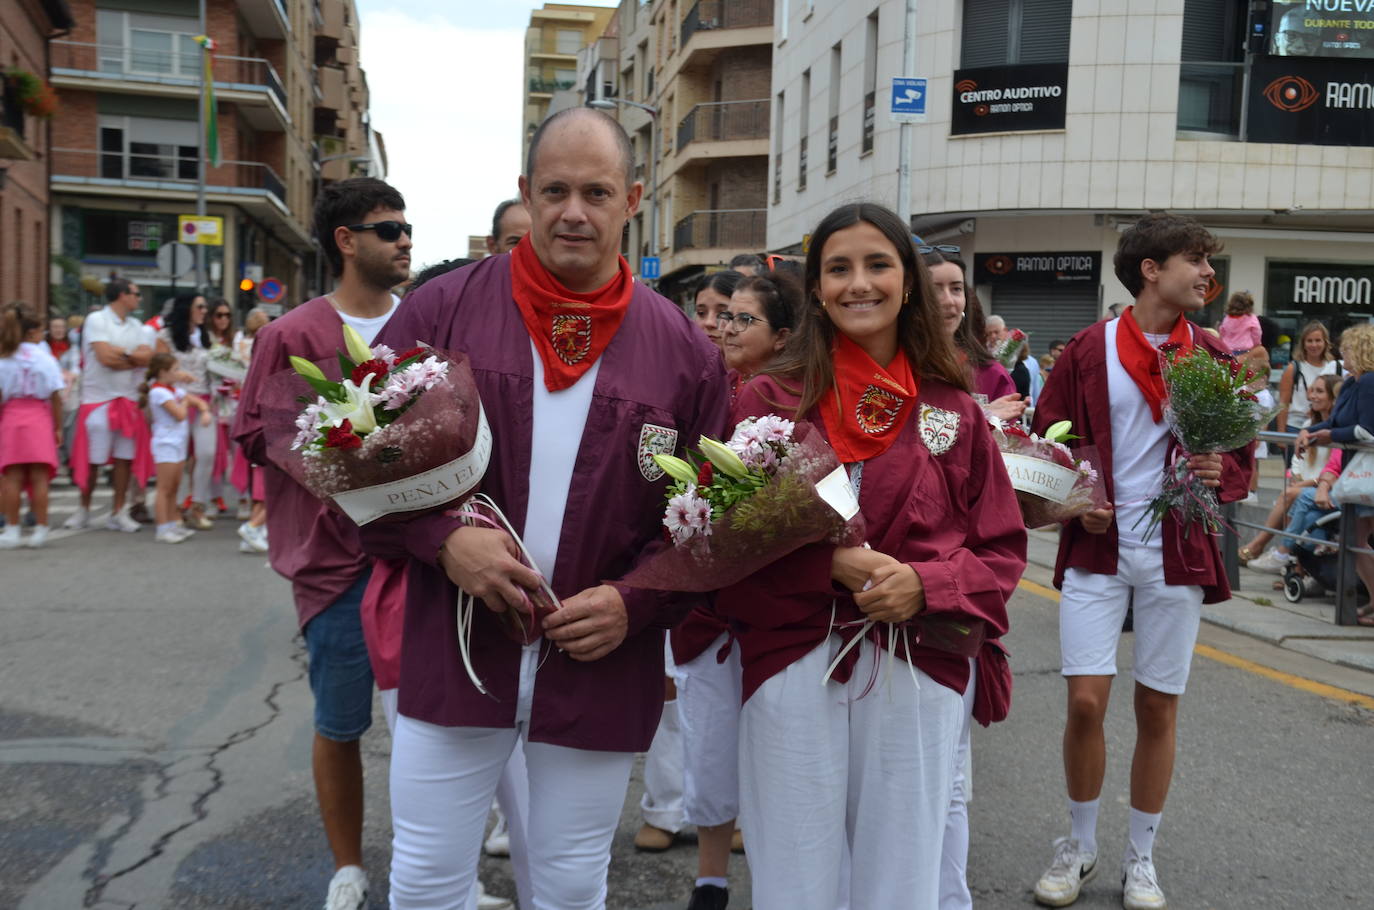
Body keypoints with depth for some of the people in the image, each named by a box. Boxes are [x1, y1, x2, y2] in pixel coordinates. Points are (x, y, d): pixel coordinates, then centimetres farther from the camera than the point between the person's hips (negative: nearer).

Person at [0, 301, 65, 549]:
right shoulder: (46, 359, -2)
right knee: (39, 476, 2)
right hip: (39, 419, -1)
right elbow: (56, 397, -2)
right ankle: (40, 528, 3)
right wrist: (58, 427, 6)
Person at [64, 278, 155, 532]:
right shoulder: (96, 320, -5)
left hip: (129, 399, 5)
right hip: (98, 398, -5)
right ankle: (84, 509, 17)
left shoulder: (137, 327, 11)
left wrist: (120, 355, -14)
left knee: (125, 457, 3)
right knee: (92, 458, 1)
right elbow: (105, 357, -17)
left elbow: (147, 358, -3)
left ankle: (118, 512, 10)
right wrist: (133, 356, -4)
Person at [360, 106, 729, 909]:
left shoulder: (684, 350, 0)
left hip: (604, 670, 1)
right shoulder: (442, 311, -3)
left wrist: (636, 601, -11)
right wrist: (442, 538, -16)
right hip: (454, 652, 0)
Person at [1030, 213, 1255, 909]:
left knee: (1158, 709, 7)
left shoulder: (1214, 358, 6)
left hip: (1177, 555, 2)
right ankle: (1079, 846, 18)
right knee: (1086, 701, -6)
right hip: (1097, 548, -2)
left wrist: (1220, 474, -11)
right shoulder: (1088, 350, 0)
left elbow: (1242, 457, 11)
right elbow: (1046, 440, 4)